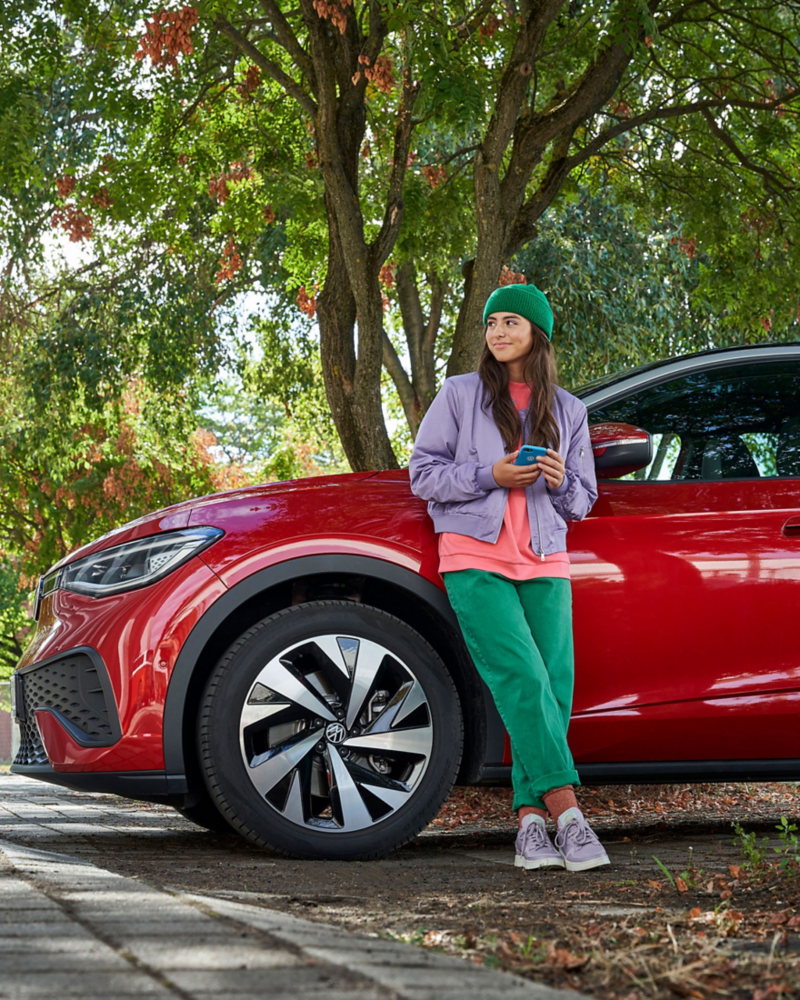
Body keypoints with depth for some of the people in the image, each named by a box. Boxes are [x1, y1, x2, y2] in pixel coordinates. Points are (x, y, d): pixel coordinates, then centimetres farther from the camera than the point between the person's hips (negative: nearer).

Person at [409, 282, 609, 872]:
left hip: (544, 563, 3)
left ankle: (531, 820, -7)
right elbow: (423, 474, 5)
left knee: (554, 691, -9)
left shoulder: (567, 410, 16)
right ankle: (567, 813, -23)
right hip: (476, 559, -3)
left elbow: (583, 500, 20)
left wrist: (560, 482, -4)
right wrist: (490, 476, -9)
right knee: (523, 681, -19)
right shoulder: (460, 395, 9)